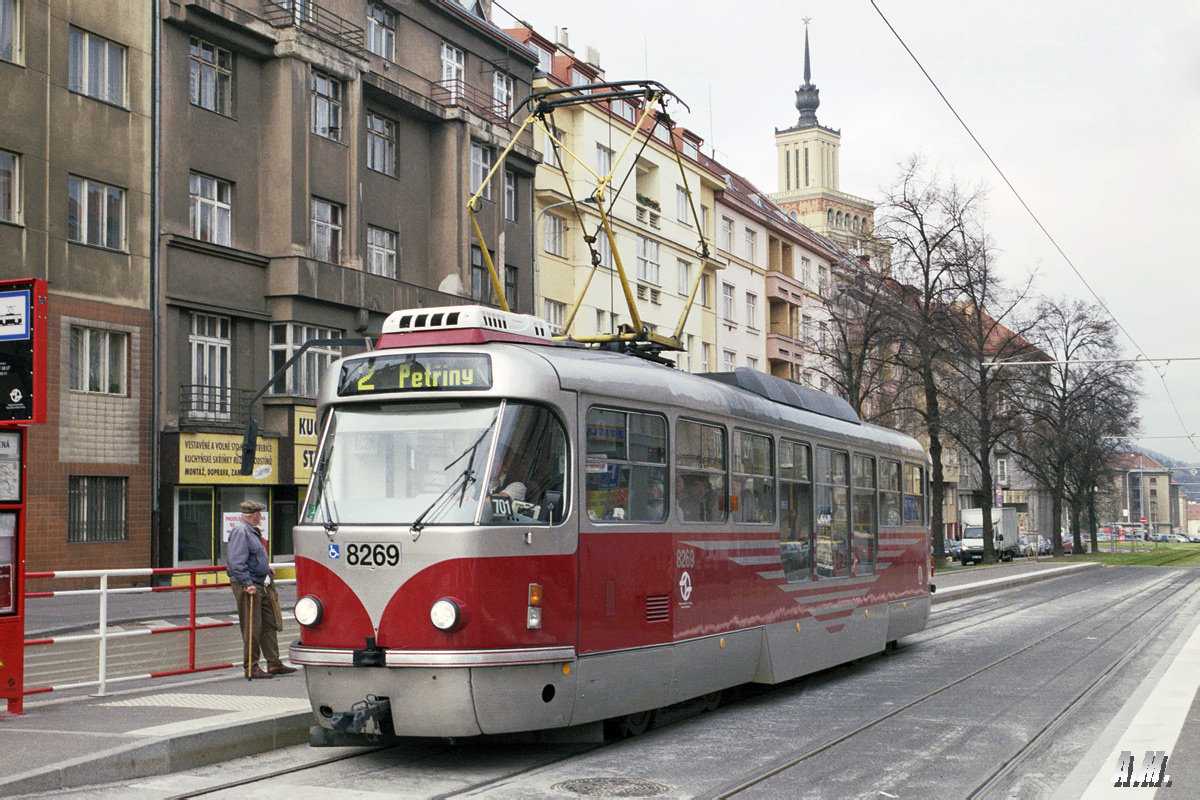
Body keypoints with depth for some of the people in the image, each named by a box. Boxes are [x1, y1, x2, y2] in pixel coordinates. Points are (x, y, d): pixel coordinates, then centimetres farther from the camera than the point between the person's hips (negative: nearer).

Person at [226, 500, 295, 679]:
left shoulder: (251, 530, 17)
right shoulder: (240, 531, -16)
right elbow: (236, 563, -23)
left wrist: (265, 567, 28)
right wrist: (248, 584, -25)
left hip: (260, 585, 10)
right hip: (248, 585, -10)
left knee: (269, 624, 12)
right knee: (252, 628, -4)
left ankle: (274, 663, 19)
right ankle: (251, 668, 3)